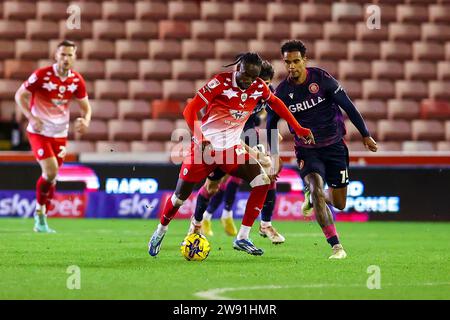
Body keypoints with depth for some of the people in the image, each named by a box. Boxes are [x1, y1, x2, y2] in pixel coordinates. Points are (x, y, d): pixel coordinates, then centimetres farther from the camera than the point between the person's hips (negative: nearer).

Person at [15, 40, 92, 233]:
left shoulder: (77, 81, -2)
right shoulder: (41, 75, -15)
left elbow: (85, 106, 9)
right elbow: (20, 95, -9)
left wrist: (85, 121, -14)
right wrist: (31, 117, -23)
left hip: (60, 133, 4)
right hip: (39, 131, -4)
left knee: (52, 177, 6)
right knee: (50, 172, -18)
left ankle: (41, 218, 20)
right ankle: (40, 210, 4)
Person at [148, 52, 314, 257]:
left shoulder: (259, 87, -6)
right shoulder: (221, 83, -21)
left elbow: (275, 103, 16)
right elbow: (190, 111, -25)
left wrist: (298, 129, 14)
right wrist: (201, 139, -37)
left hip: (232, 148, 5)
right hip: (205, 147, -5)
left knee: (262, 182, -13)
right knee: (180, 196, 2)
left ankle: (242, 238, -7)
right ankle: (160, 231, 31)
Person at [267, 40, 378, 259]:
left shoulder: (322, 78, -12)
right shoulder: (282, 92, -7)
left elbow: (348, 106, -4)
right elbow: (271, 123, 8)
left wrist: (365, 134, -2)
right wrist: (273, 154, 6)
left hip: (334, 146, 0)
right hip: (307, 149, 0)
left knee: (339, 204, 4)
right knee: (316, 187, -26)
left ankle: (312, 196, 40)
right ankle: (336, 246, -24)